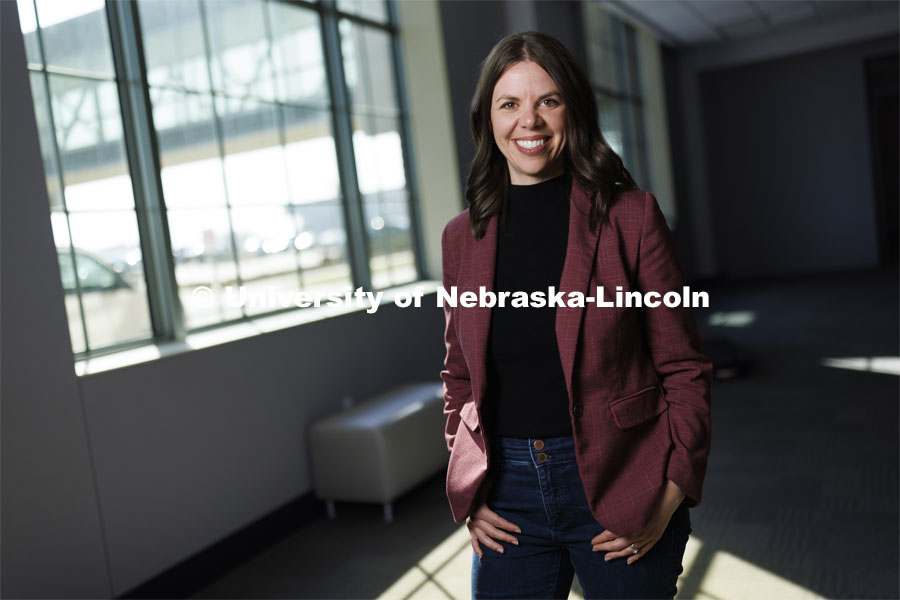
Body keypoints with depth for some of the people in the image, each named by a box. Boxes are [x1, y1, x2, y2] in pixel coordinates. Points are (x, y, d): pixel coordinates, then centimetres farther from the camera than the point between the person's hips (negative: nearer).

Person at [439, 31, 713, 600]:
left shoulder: (632, 217, -6)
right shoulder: (462, 236, 3)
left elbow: (685, 370, -3)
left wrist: (670, 499, -10)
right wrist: (469, 497, 3)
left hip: (617, 486, -2)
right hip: (507, 493, 3)